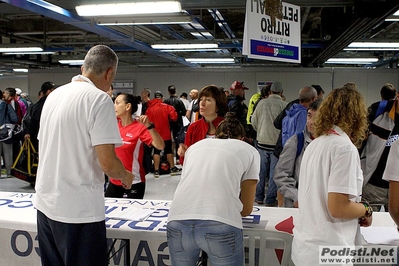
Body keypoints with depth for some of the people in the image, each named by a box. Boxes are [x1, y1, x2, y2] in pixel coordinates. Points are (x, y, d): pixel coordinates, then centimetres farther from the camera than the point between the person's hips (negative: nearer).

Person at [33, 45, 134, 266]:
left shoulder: (54, 95, 8)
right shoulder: (99, 99, -14)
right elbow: (107, 163, -19)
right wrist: (127, 177, 2)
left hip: (45, 203, 8)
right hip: (78, 211, -7)